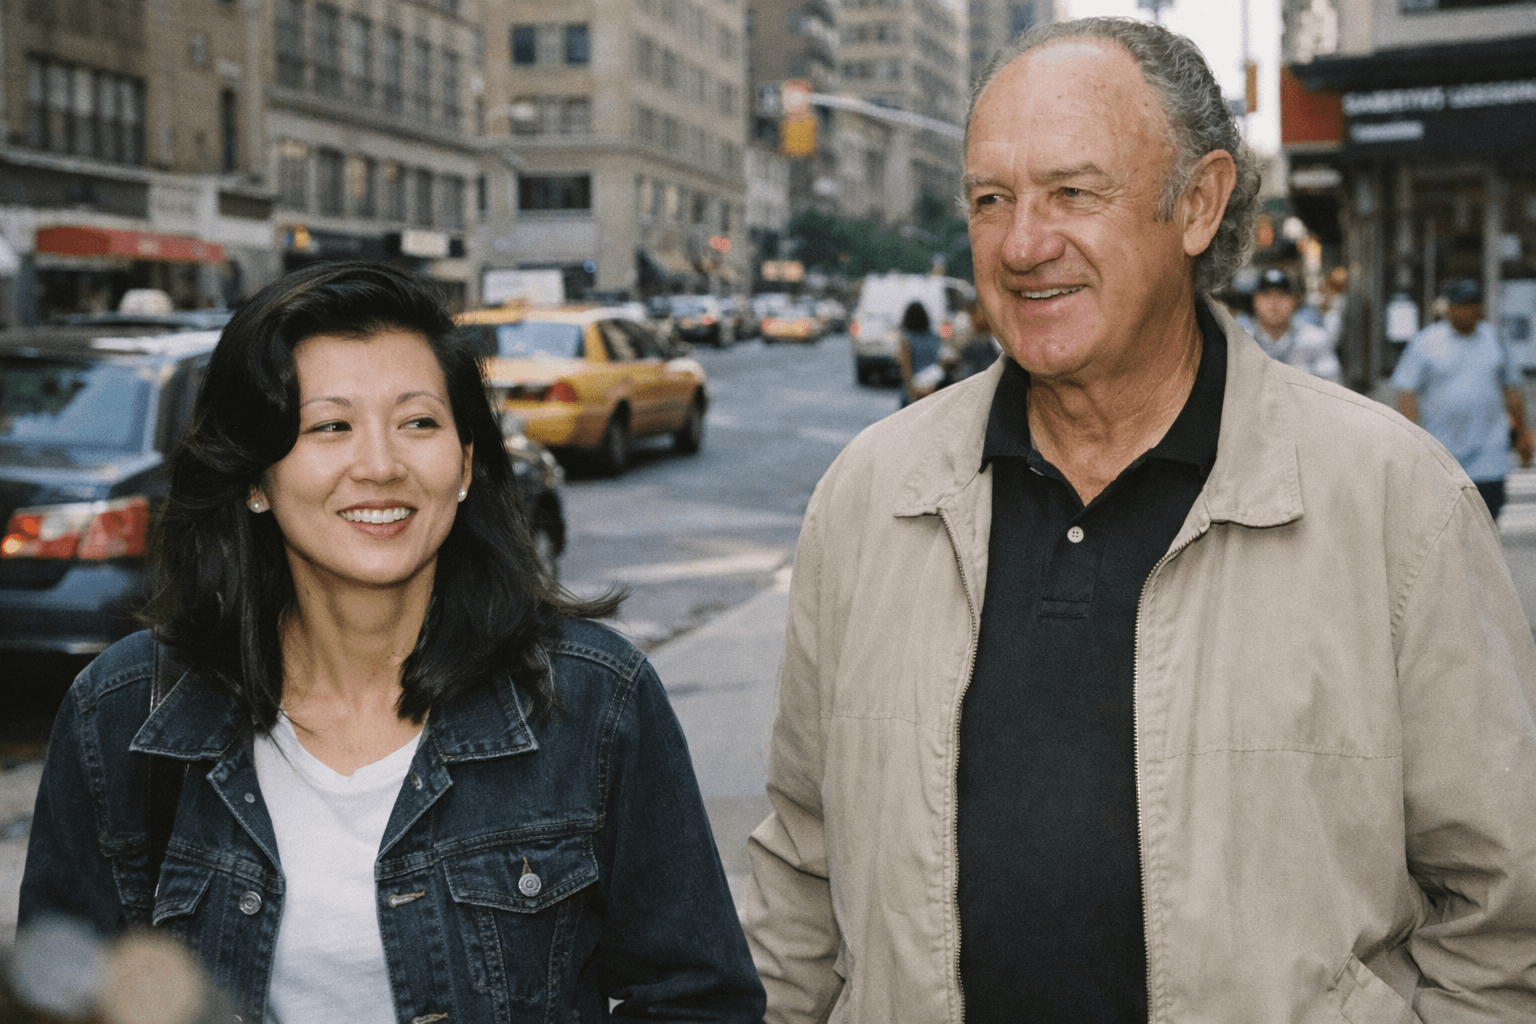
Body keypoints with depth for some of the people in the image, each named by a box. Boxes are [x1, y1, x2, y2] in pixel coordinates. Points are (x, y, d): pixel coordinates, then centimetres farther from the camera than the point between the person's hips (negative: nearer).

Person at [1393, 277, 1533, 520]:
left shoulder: (1494, 339, 8)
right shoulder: (1426, 343, -3)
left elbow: (1512, 388, 17)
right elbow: (1406, 392, -6)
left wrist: (1522, 434, 18)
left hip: (1488, 454, 2)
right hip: (1438, 451, -2)